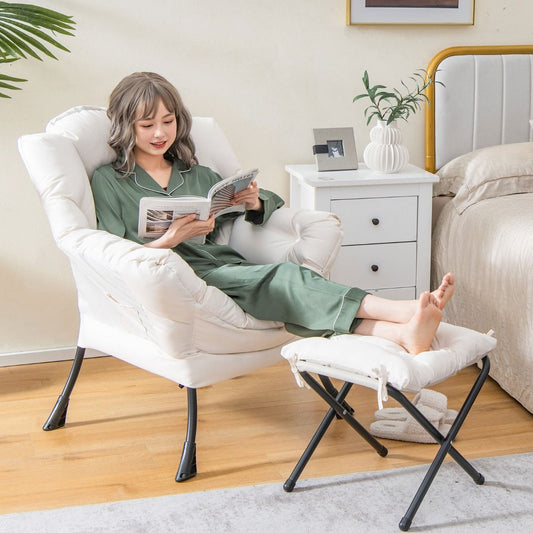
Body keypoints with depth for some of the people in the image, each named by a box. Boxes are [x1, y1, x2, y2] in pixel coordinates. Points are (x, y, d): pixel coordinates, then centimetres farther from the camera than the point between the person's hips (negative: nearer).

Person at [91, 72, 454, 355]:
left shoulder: (197, 175, 26)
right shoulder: (109, 181, 11)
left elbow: (273, 202, 29)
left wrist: (255, 203, 4)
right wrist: (171, 239, -17)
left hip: (227, 266, 5)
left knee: (284, 288, -31)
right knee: (283, 278, -31)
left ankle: (404, 332, -53)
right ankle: (404, 312, -46)